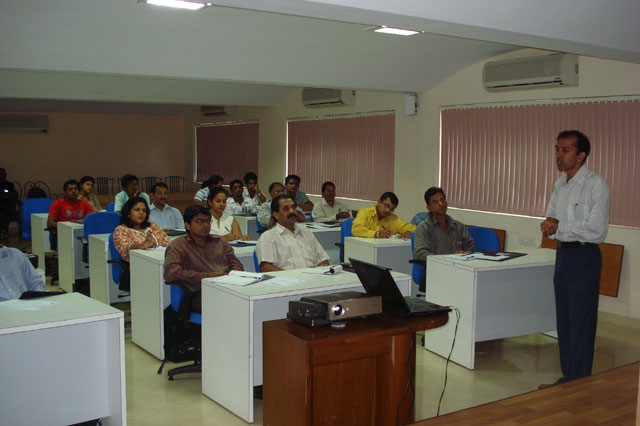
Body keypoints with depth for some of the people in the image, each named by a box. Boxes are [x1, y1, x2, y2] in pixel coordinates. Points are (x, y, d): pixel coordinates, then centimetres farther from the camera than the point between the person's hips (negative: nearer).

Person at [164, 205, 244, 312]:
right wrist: (207, 276, -11)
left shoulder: (219, 241, 27)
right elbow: (170, 273, -7)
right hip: (201, 294, -5)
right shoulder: (178, 246, 9)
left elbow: (236, 264, 25)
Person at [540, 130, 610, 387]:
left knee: (581, 320, -2)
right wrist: (548, 225, -7)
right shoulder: (560, 183, 11)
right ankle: (568, 377, 26)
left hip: (584, 256, -8)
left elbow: (596, 229, -21)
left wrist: (559, 227, -15)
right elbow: (551, 217, 17)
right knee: (564, 319, 14)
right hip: (563, 253, 8)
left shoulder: (595, 185, -14)